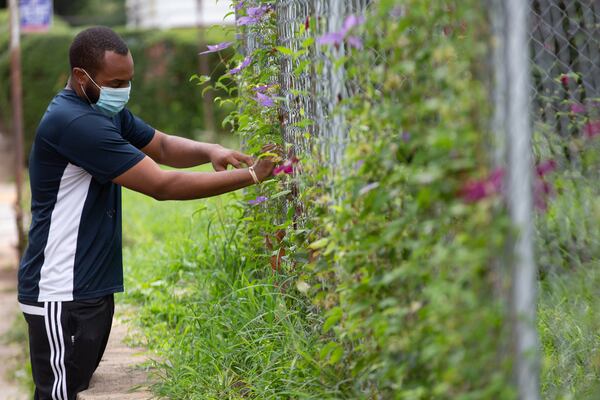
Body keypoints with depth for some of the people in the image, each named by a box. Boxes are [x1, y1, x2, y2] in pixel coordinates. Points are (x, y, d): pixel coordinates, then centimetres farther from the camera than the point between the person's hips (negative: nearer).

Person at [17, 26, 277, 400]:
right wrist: (251, 175, -19)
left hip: (93, 285, 10)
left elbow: (163, 146, 17)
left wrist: (209, 151, -6)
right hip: (62, 294, -10)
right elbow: (162, 186, -23)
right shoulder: (74, 122, -23)